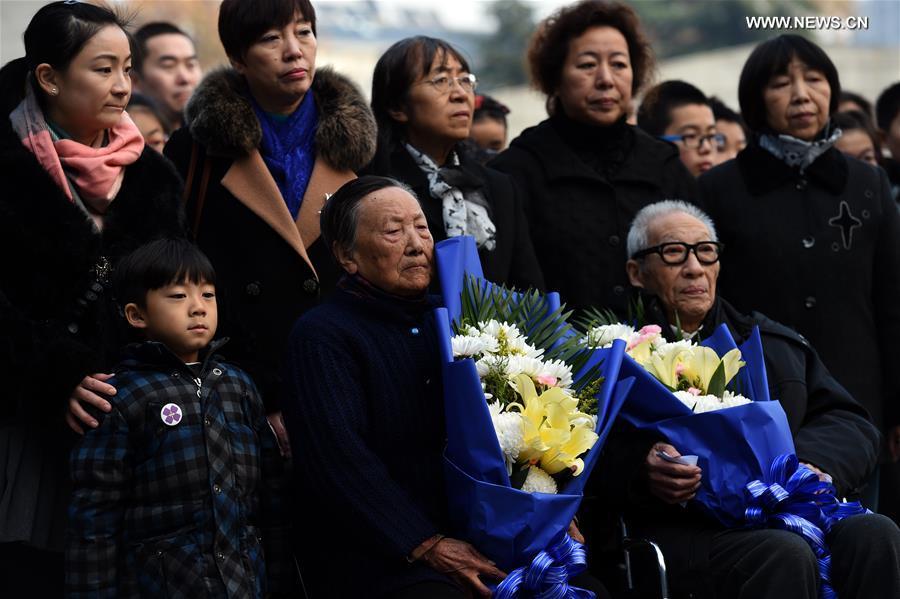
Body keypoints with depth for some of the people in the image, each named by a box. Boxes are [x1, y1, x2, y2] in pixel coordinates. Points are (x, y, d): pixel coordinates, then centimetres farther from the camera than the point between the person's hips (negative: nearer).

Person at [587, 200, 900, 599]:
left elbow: (851, 424, 20)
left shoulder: (775, 343, 27)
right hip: (684, 530, -4)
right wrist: (640, 472, -23)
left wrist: (813, 463, -3)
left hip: (787, 507, 5)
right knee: (785, 556, -35)